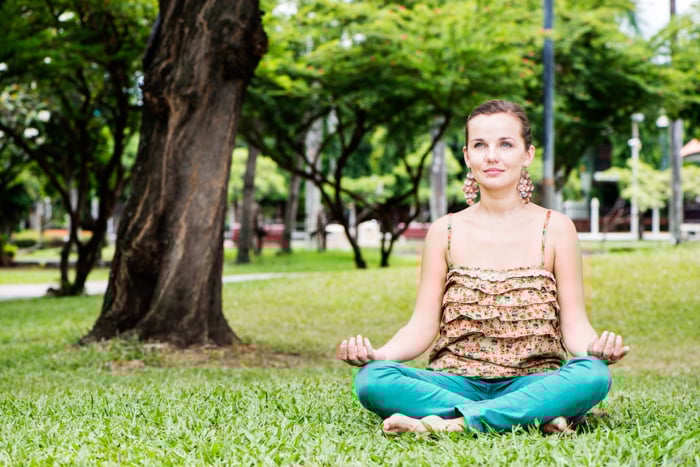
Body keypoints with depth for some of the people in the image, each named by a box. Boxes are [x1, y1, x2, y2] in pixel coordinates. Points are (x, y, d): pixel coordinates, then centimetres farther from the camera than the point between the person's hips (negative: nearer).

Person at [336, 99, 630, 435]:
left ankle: (450, 423, -32)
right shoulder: (445, 231, 8)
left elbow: (574, 324, 1)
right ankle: (537, 417, -29)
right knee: (372, 379, -29)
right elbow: (423, 325, 5)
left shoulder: (555, 228, 5)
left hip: (531, 384, -1)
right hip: (456, 383, 1)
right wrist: (376, 353, -15)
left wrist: (596, 346, -22)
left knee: (593, 375, -34)